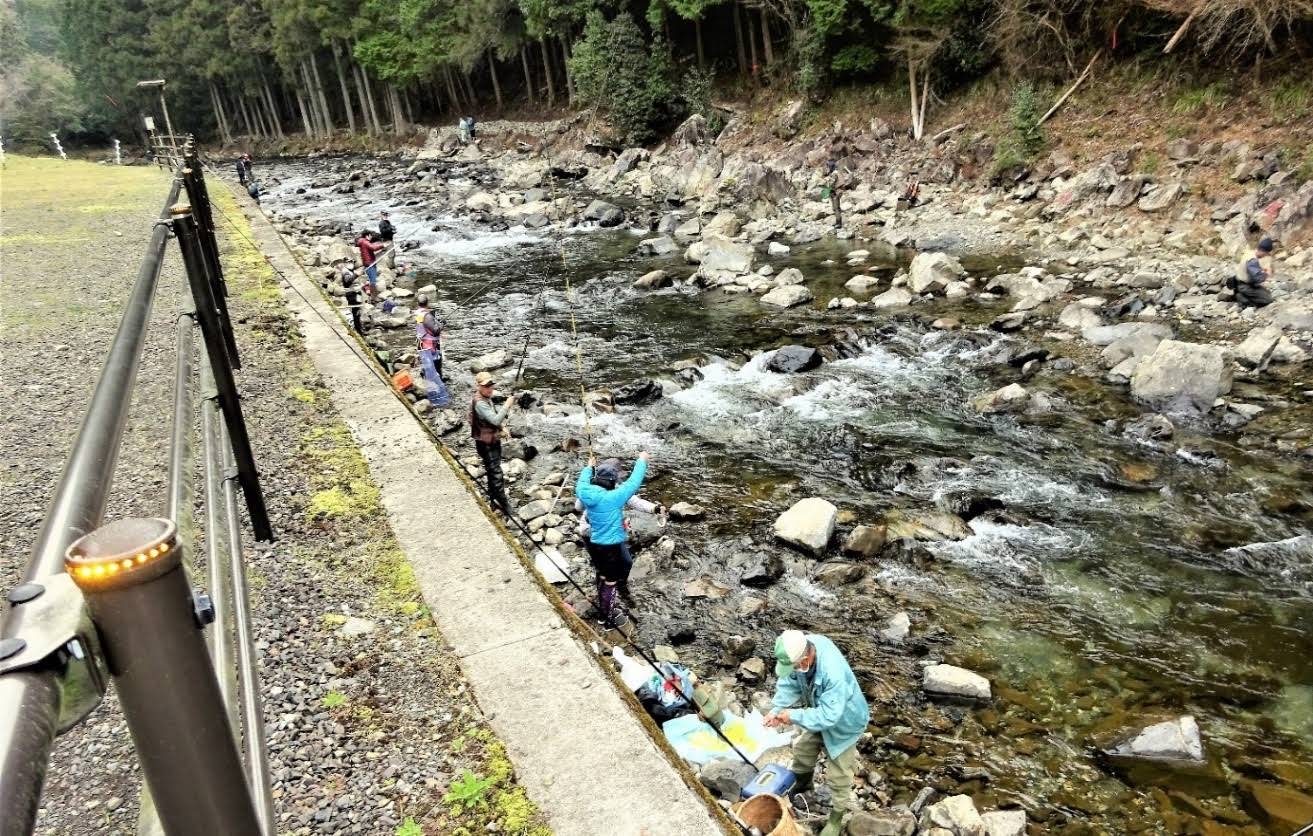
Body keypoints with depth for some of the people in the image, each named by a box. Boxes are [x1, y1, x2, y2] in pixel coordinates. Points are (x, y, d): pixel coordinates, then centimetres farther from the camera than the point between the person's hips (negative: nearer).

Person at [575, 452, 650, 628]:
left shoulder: (585, 493, -11)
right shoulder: (614, 497, -27)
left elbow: (582, 482, 13)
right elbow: (634, 482, -17)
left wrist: (589, 467, 29)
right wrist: (642, 461, -3)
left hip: (594, 544, 7)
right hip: (612, 547, -6)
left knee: (602, 578, 26)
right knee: (610, 583, 11)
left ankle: (603, 611, 44)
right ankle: (609, 619, 27)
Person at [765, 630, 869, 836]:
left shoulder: (833, 674, -46)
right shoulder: (800, 649, -26)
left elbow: (828, 716, -40)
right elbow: (789, 684, -12)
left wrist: (794, 716, -33)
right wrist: (777, 710, -25)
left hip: (842, 722, -7)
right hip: (819, 713, 7)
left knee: (837, 774, 8)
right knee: (803, 750, 25)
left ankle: (838, 815, 33)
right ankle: (798, 787, 53)